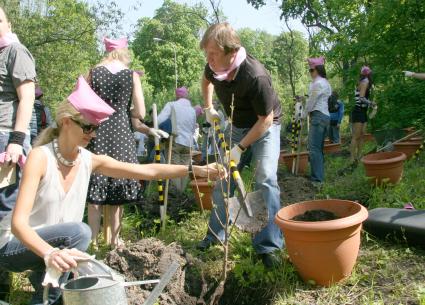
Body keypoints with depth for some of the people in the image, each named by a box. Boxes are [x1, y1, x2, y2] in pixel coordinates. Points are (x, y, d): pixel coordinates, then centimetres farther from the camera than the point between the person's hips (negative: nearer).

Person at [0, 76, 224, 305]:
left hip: (55, 243, 6)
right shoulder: (41, 157, -25)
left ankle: (42, 276, 19)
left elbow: (147, 171, -10)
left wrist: (194, 170, -18)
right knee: (78, 231, -30)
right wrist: (50, 253, -51)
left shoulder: (91, 161, -8)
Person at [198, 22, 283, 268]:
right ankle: (217, 232, 22)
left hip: (265, 126, -6)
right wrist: (209, 109, 5)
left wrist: (240, 148, -26)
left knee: (266, 178, -18)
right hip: (237, 125, 6)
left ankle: (269, 245, -11)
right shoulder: (215, 68, -18)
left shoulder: (256, 76, -37)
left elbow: (266, 120, -27)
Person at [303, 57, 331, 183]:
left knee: (314, 148, -12)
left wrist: (305, 114, 5)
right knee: (318, 148, 12)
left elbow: (311, 101, -8)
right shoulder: (325, 83, 20)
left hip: (318, 116, -11)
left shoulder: (318, 83, -11)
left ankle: (317, 178, -14)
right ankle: (319, 176, 16)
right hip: (325, 115, 11)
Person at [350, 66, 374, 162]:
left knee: (362, 135, 9)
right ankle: (353, 159, -9)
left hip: (363, 112, 9)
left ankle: (358, 156, 13)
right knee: (356, 136, -9)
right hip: (358, 111, -9)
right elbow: (361, 98, -19)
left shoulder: (364, 82, 17)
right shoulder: (365, 82, -10)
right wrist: (371, 103, -8)